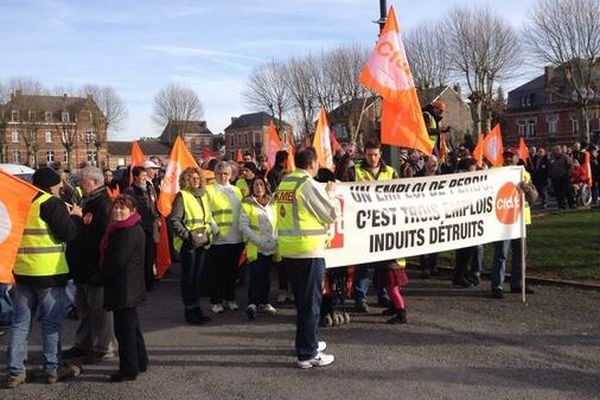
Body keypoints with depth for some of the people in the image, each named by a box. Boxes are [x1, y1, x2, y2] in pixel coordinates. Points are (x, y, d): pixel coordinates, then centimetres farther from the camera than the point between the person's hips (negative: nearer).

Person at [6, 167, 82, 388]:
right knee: (51, 322, 5)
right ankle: (52, 368, 13)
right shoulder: (52, 203, -11)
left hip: (22, 270, 6)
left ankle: (15, 371, 11)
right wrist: (74, 216, 3)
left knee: (20, 322, 9)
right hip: (49, 271, -6)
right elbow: (68, 233, -16)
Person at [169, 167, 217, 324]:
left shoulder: (204, 195, 15)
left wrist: (210, 232, 8)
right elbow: (174, 220, -13)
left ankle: (197, 308, 20)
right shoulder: (182, 196, -7)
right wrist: (187, 235, -17)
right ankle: (189, 310, 8)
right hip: (188, 243, -6)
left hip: (202, 243, 6)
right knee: (189, 277, 0)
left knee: (198, 276, 12)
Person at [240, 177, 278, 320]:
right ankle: (252, 303, -14)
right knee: (256, 274, -15)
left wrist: (276, 241, 0)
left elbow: (277, 224, 16)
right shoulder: (247, 204, 0)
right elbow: (243, 226, -7)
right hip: (255, 247, -4)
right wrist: (258, 240, -15)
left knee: (266, 275, 10)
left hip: (271, 247, 5)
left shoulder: (272, 204, 14)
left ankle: (264, 302, 20)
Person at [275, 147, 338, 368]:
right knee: (311, 302, 0)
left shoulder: (283, 184, 8)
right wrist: (329, 194, 8)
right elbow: (332, 215, -9)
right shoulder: (310, 185, -14)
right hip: (309, 250, -7)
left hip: (287, 249, 8)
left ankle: (309, 341, 34)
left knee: (302, 299, 20)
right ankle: (307, 354, 4)